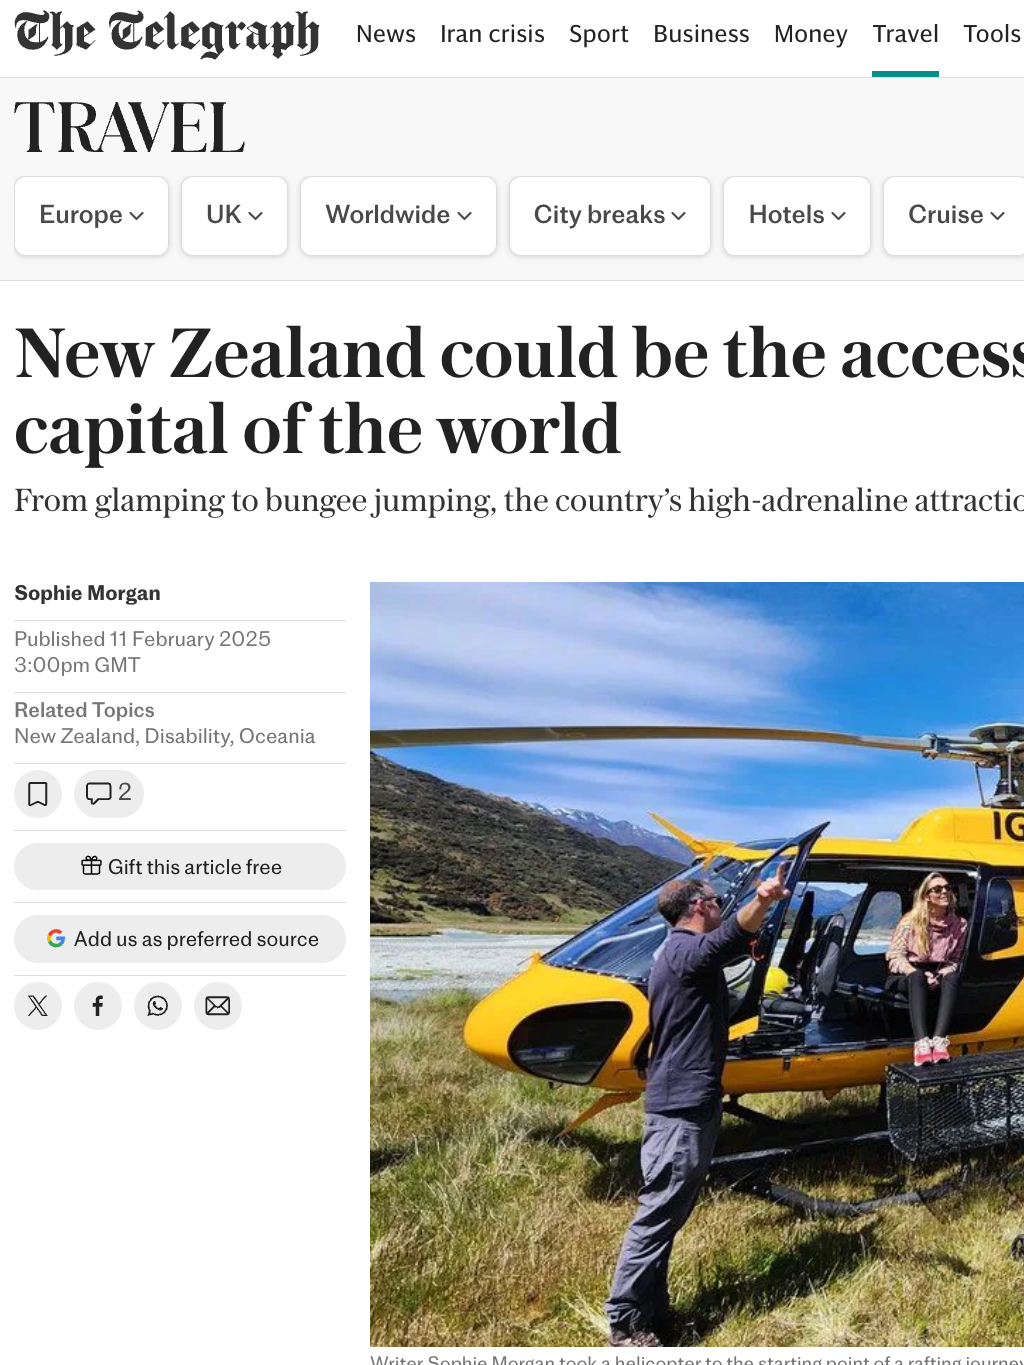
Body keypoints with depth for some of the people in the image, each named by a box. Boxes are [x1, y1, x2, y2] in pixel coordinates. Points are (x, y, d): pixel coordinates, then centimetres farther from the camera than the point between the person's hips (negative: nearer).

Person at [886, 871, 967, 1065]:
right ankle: (921, 1042, -54)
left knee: (953, 977, -31)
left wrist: (940, 976, -18)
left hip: (936, 979, 2)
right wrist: (918, 974, -25)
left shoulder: (959, 925, 2)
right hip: (905, 976, -2)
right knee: (917, 977, -37)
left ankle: (939, 1040, -46)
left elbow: (954, 961, 4)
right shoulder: (911, 920, -5)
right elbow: (896, 954, -9)